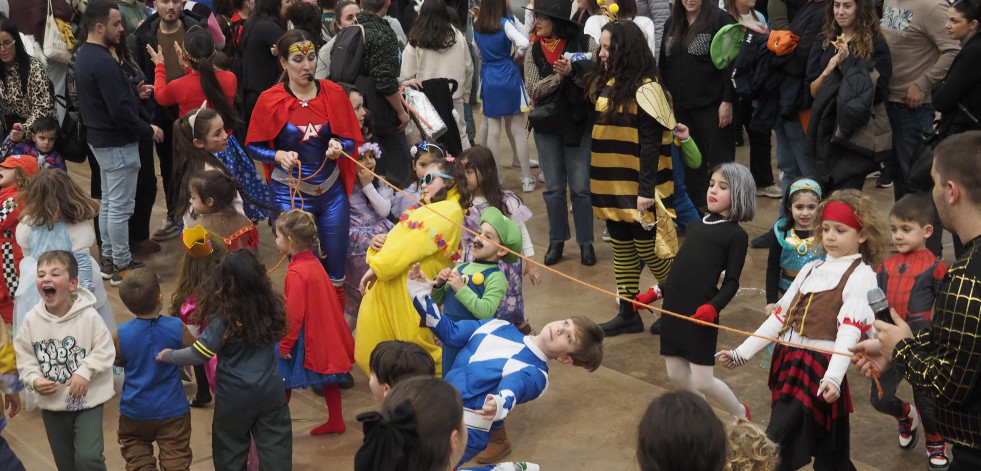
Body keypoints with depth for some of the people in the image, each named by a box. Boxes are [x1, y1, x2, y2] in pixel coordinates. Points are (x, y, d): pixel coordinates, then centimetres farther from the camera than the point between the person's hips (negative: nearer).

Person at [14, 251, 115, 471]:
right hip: (52, 403, 4)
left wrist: (85, 372, -24)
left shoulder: (88, 316, -16)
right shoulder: (32, 320, -8)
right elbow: (24, 358, -1)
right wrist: (35, 380, -17)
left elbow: (104, 350, -12)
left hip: (87, 400, -4)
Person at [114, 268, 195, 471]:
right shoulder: (176, 328, -19)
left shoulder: (122, 334, -16)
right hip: (172, 409, -1)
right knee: (175, 454, 10)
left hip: (136, 409, 1)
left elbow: (116, 361, 2)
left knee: (133, 443, 26)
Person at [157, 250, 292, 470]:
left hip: (236, 397, -3)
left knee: (231, 451, 17)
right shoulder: (271, 307, -9)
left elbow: (199, 354, -19)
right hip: (271, 391, 3)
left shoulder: (225, 319, -21)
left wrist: (169, 356, -4)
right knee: (275, 447, 13)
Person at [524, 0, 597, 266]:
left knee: (580, 187, 3)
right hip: (546, 126, 3)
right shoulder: (534, 52, 1)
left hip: (578, 124, -3)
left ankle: (585, 242, 14)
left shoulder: (585, 44, -7)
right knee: (553, 188, 10)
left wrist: (573, 72, -22)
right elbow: (533, 91, -5)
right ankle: (557, 240, 21)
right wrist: (558, 76, -18)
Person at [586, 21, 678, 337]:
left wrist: (646, 189, -21)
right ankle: (628, 314, 20)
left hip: (637, 189, -8)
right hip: (613, 186, 8)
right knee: (622, 251, 12)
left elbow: (651, 144, -18)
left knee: (648, 250, 2)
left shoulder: (644, 88, -15)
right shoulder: (607, 83, 9)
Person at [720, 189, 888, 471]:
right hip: (787, 360, 7)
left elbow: (850, 329, -17)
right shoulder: (811, 269, 18)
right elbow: (781, 314, 17)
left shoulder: (860, 274, -4)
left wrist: (834, 376, -30)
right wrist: (742, 353, 12)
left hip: (820, 366, -7)